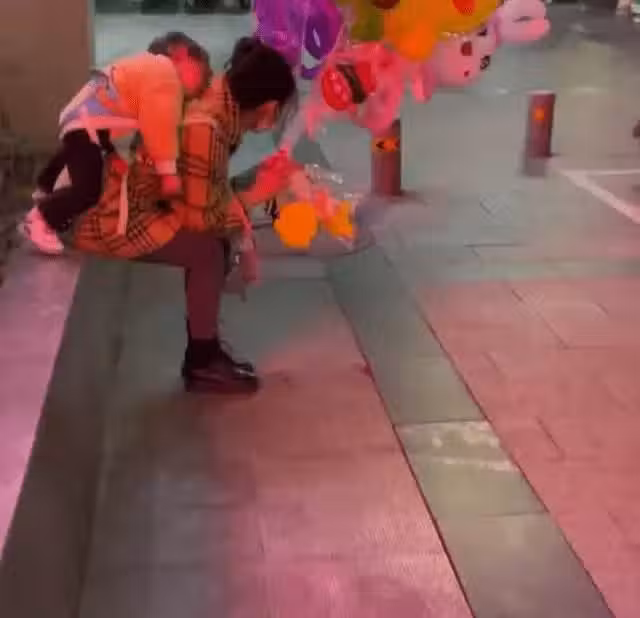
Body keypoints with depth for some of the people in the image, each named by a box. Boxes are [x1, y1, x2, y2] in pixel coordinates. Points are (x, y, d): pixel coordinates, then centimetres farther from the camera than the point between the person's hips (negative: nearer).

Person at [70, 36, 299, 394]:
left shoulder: (216, 105, 0)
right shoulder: (204, 130, -27)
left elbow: (203, 191, 8)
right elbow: (199, 214, -20)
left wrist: (257, 180, 1)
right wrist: (255, 194, -11)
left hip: (128, 203, 9)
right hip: (108, 221, -9)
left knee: (219, 235, 5)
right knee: (207, 249, -17)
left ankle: (203, 346, 16)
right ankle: (202, 364, 0)